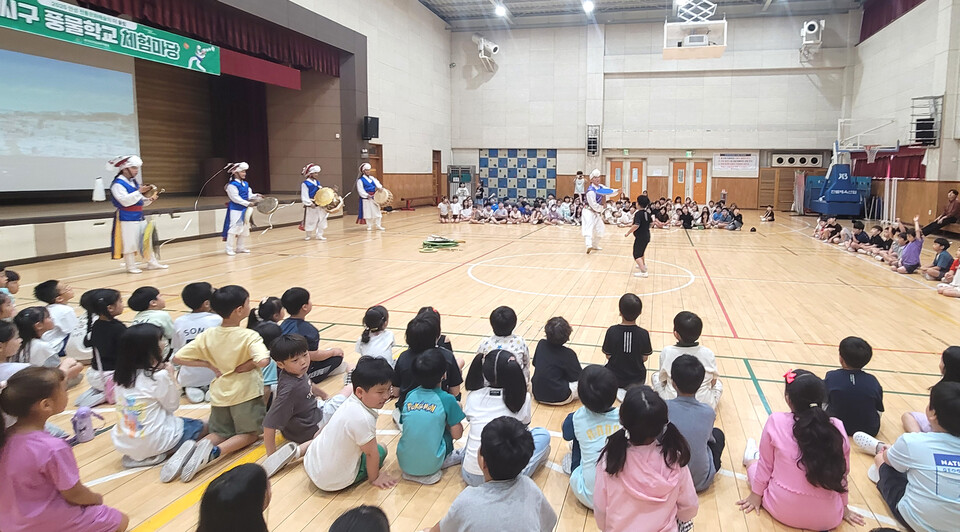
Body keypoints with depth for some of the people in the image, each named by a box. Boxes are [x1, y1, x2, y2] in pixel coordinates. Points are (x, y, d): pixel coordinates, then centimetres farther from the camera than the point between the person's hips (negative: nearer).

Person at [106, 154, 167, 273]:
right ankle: (131, 266, 9)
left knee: (146, 240, 12)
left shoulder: (135, 182, 14)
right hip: (127, 218, -8)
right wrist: (139, 192, -26)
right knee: (129, 242, -2)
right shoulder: (117, 184, -12)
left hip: (139, 217, 8)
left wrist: (149, 200, 1)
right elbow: (125, 201, -23)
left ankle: (152, 262, 20)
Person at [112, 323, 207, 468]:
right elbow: (172, 406, -7)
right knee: (202, 427, 13)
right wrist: (170, 375, -1)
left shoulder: (121, 375, 0)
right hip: (152, 442, -7)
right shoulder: (159, 376, -19)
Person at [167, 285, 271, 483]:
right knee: (249, 434, 15)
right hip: (245, 393, -4)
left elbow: (178, 358, -4)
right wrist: (245, 367, -16)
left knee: (221, 433, 23)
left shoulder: (207, 335, -5)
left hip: (220, 394, 5)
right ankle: (214, 452, -14)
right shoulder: (249, 336, -19)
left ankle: (191, 449, -8)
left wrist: (210, 365, 0)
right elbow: (263, 360, -36)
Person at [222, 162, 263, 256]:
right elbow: (235, 198, -21)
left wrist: (256, 196, -6)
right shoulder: (232, 185, -14)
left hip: (244, 209, 9)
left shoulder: (246, 184, 11)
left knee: (245, 229, 13)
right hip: (235, 210, -9)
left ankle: (241, 247, 24)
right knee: (234, 228, -9)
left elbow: (249, 195, 14)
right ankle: (230, 249, -1)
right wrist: (247, 203, -26)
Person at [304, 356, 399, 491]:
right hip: (334, 482, -8)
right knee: (381, 449, 6)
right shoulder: (364, 419, -31)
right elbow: (371, 454, -19)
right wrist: (374, 479, -2)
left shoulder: (351, 402, -5)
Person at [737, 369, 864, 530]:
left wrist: (756, 494, 12)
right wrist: (843, 507, 20)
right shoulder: (837, 428, -9)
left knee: (754, 463, 25)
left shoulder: (776, 421, -15)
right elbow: (842, 473, 5)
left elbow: (766, 465, -3)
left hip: (782, 510, -2)